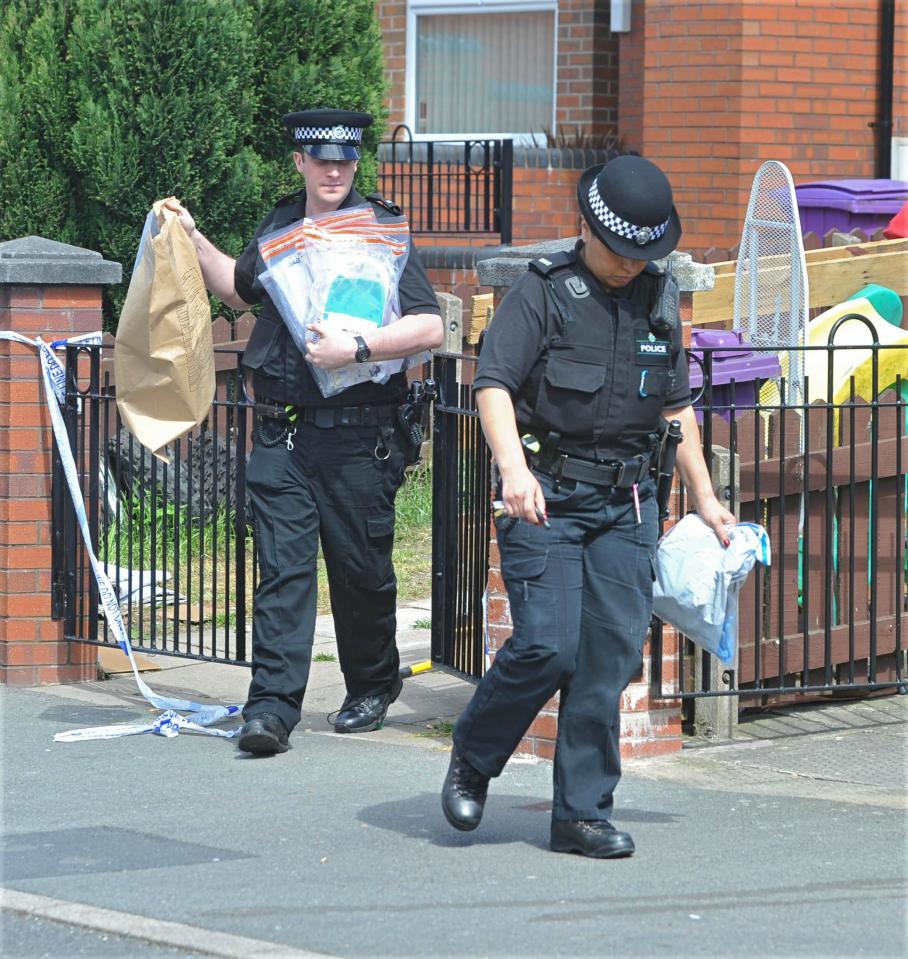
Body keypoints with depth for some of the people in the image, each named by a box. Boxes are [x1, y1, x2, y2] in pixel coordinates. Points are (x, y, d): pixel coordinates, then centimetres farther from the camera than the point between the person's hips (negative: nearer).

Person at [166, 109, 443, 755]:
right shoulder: (279, 227, 12)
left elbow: (430, 327, -12)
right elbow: (241, 290, 33)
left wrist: (358, 347, -22)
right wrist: (193, 241, 22)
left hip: (358, 437, -3)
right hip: (282, 433, 3)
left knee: (360, 569, 7)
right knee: (283, 567, -5)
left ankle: (372, 688, 28)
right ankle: (272, 708, -9)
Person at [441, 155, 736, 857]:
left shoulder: (661, 298, 13)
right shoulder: (543, 292, -5)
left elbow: (677, 403, 22)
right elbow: (493, 382, -15)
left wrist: (704, 496, 21)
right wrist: (514, 469, -30)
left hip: (626, 502, 5)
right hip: (546, 497, -5)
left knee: (614, 648, -3)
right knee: (548, 644, -14)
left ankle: (583, 812, 3)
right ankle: (473, 760, 12)